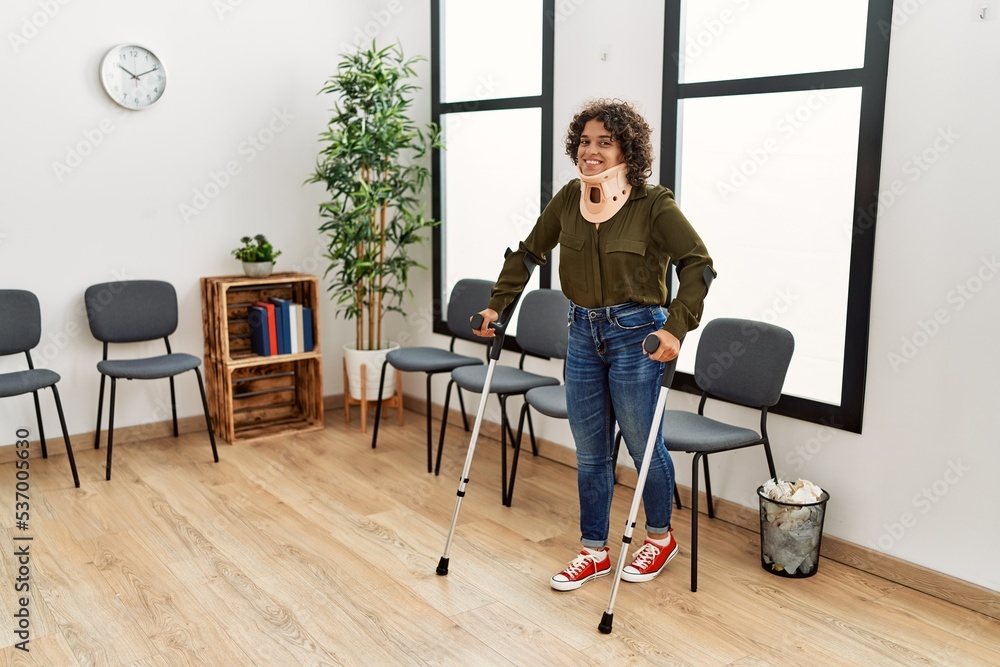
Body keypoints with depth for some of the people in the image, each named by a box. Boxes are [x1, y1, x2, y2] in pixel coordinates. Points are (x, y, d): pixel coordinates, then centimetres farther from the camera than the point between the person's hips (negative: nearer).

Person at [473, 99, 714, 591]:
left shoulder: (653, 204, -12)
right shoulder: (569, 199, 3)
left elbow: (697, 264, -15)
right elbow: (529, 252, 13)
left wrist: (676, 329, -25)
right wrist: (497, 304, 9)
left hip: (635, 334, -5)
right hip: (583, 333, 5)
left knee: (643, 445, 8)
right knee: (589, 452, 11)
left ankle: (660, 537, 33)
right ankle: (594, 551, 26)